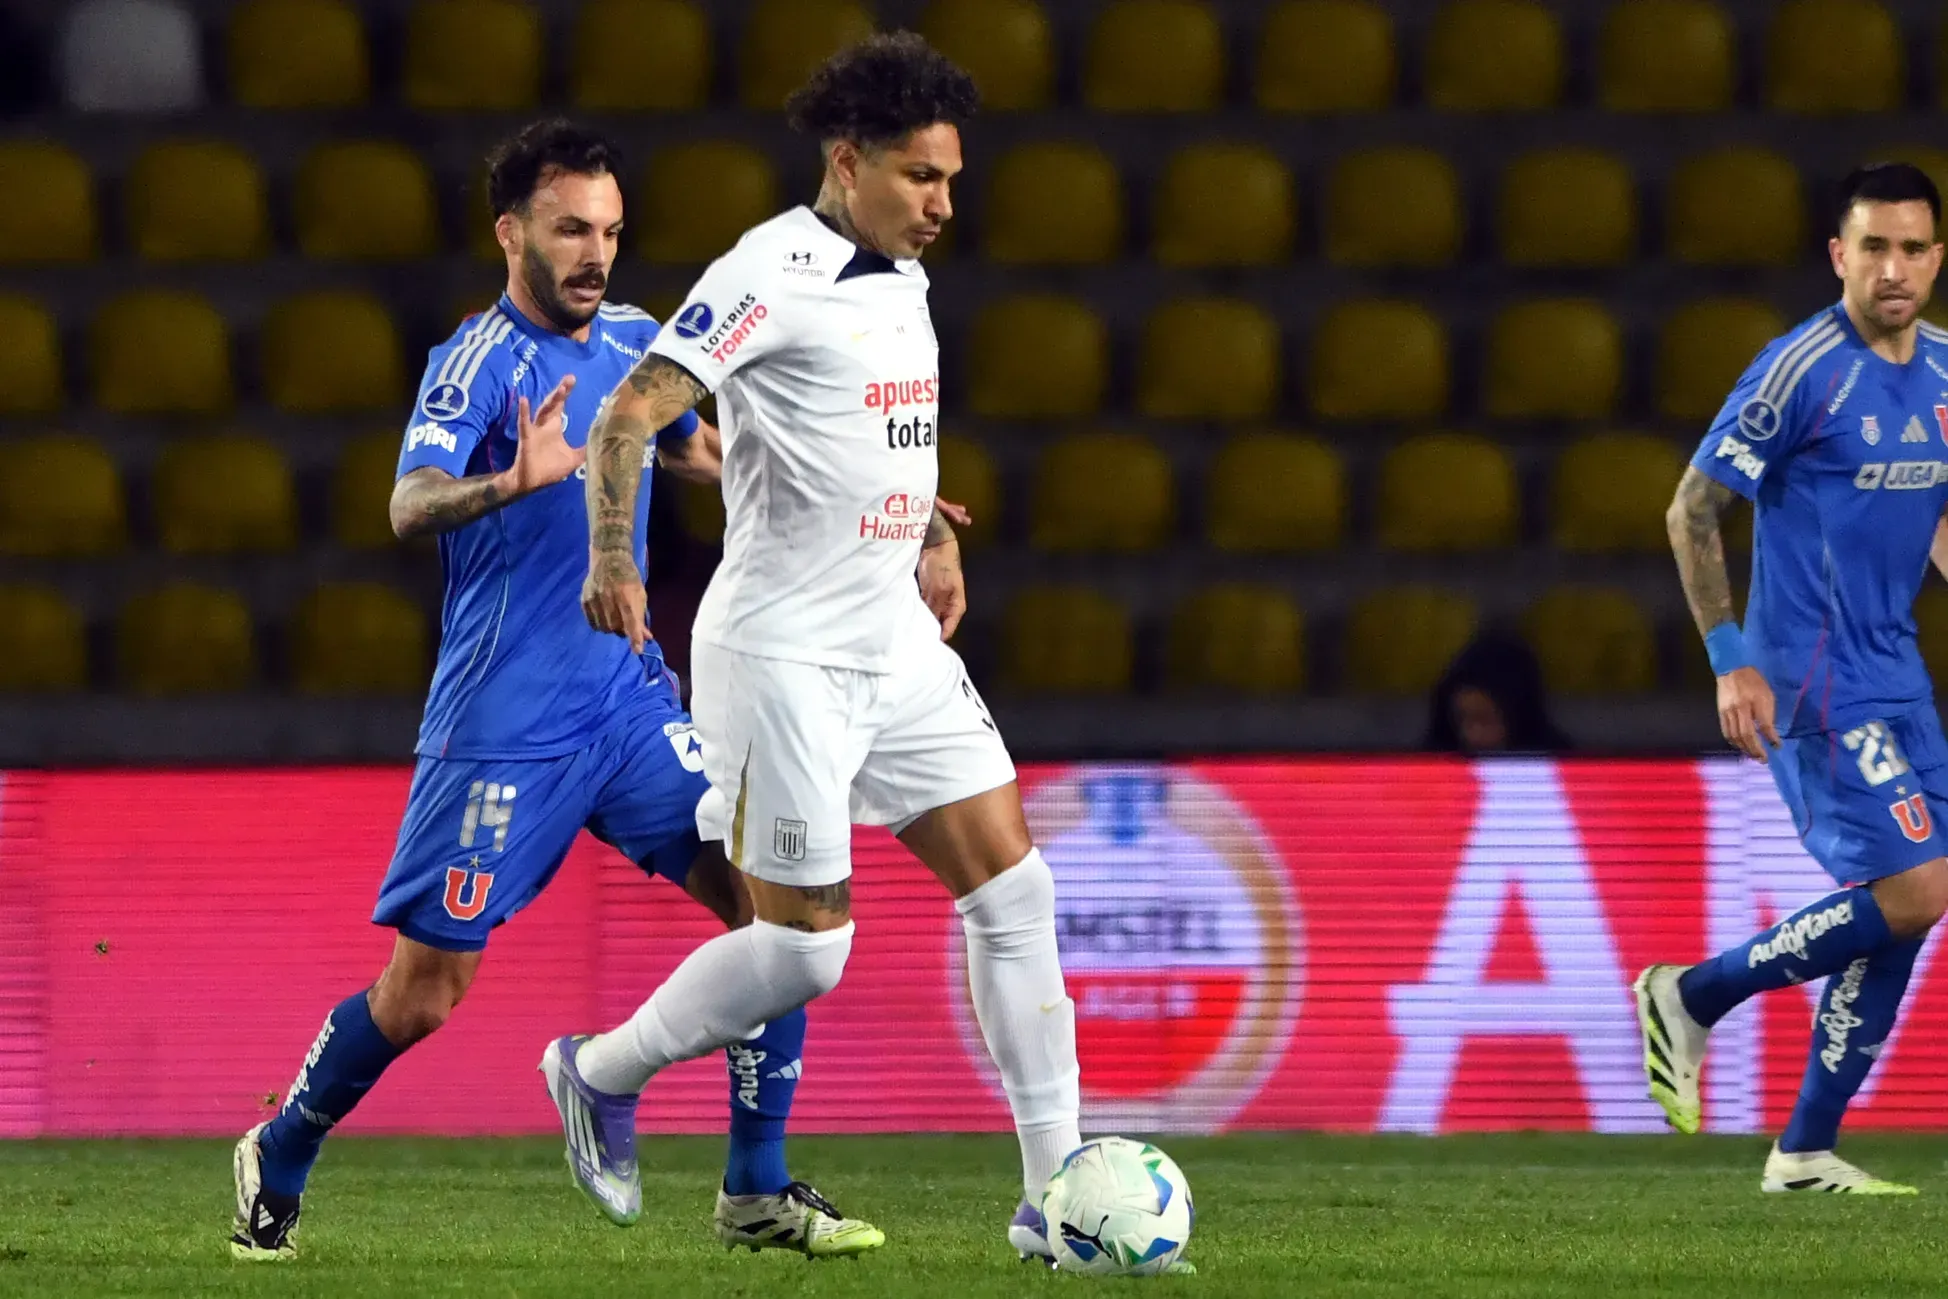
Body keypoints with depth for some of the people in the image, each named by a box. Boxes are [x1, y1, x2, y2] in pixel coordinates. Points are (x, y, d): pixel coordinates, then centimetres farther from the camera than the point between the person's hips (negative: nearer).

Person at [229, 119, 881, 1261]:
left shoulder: (635, 343, 8)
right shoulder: (479, 361, -12)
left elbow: (690, 449, 29)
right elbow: (411, 507, -29)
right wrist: (514, 481, -47)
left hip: (631, 696, 6)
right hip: (503, 724, -6)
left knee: (773, 898, -9)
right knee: (424, 990, -3)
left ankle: (760, 1191, 1)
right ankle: (278, 1163, 22)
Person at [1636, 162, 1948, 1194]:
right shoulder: (1803, 369, -15)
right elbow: (1692, 509, -11)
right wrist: (1731, 661, -15)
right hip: (1814, 681, -8)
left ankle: (1806, 1151, 13)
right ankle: (1692, 998, 2)